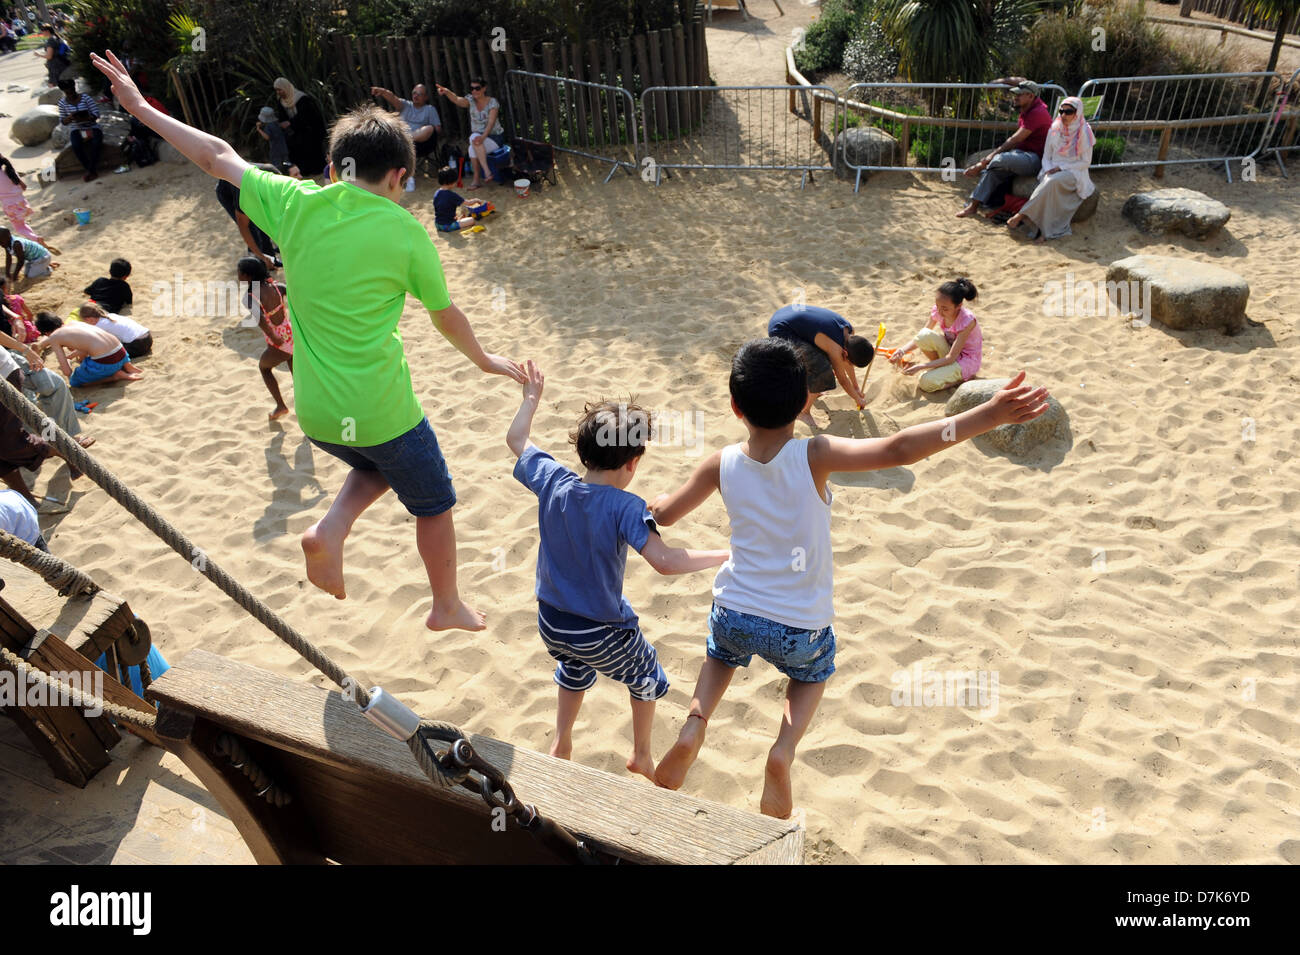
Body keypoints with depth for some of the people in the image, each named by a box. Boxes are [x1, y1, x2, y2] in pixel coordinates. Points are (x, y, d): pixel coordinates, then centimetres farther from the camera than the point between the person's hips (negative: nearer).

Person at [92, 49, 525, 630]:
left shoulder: (295, 204, -2)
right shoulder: (404, 232, -11)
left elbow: (218, 157, 11)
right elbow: (447, 317, 0)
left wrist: (140, 108, 26)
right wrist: (484, 360, 18)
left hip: (314, 413, 5)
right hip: (382, 412, -5)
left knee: (379, 467, 34)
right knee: (433, 504, 18)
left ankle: (330, 530, 11)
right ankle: (448, 607, 33)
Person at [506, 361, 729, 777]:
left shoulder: (552, 482, -12)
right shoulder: (625, 508, -27)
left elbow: (516, 438, 4)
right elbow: (664, 560, -37)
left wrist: (531, 397, 20)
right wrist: (725, 555, -27)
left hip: (550, 623, 5)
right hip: (602, 633, -5)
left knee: (574, 670, 38)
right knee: (647, 678, 27)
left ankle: (560, 745, 49)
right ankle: (642, 756, 42)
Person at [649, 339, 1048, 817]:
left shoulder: (722, 464, -12)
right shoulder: (813, 456, -22)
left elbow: (663, 514, 1)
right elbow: (899, 449, -34)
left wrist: (651, 503, 26)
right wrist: (991, 414, -35)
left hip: (734, 614, 2)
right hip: (801, 628, -2)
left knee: (721, 655, 36)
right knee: (812, 674, 33)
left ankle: (694, 723, 9)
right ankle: (784, 750, 8)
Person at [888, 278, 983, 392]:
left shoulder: (967, 320, -29)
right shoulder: (937, 311, -13)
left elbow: (951, 358, -28)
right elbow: (920, 338, -5)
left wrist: (920, 367, -33)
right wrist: (902, 351, -25)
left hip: (967, 360, -6)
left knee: (926, 383, -27)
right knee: (924, 335, -25)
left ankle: (963, 377, -1)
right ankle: (942, 367, -2)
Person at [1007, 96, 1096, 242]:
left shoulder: (1084, 133, -5)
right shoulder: (1054, 130, 8)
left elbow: (1086, 162, -4)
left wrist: (1061, 168, -13)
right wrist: (1049, 170, -10)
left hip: (1074, 173, -3)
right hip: (1053, 170, 4)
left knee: (1053, 182, -37)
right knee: (1049, 182, -33)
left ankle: (1021, 215, -35)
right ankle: (1043, 230, -39)